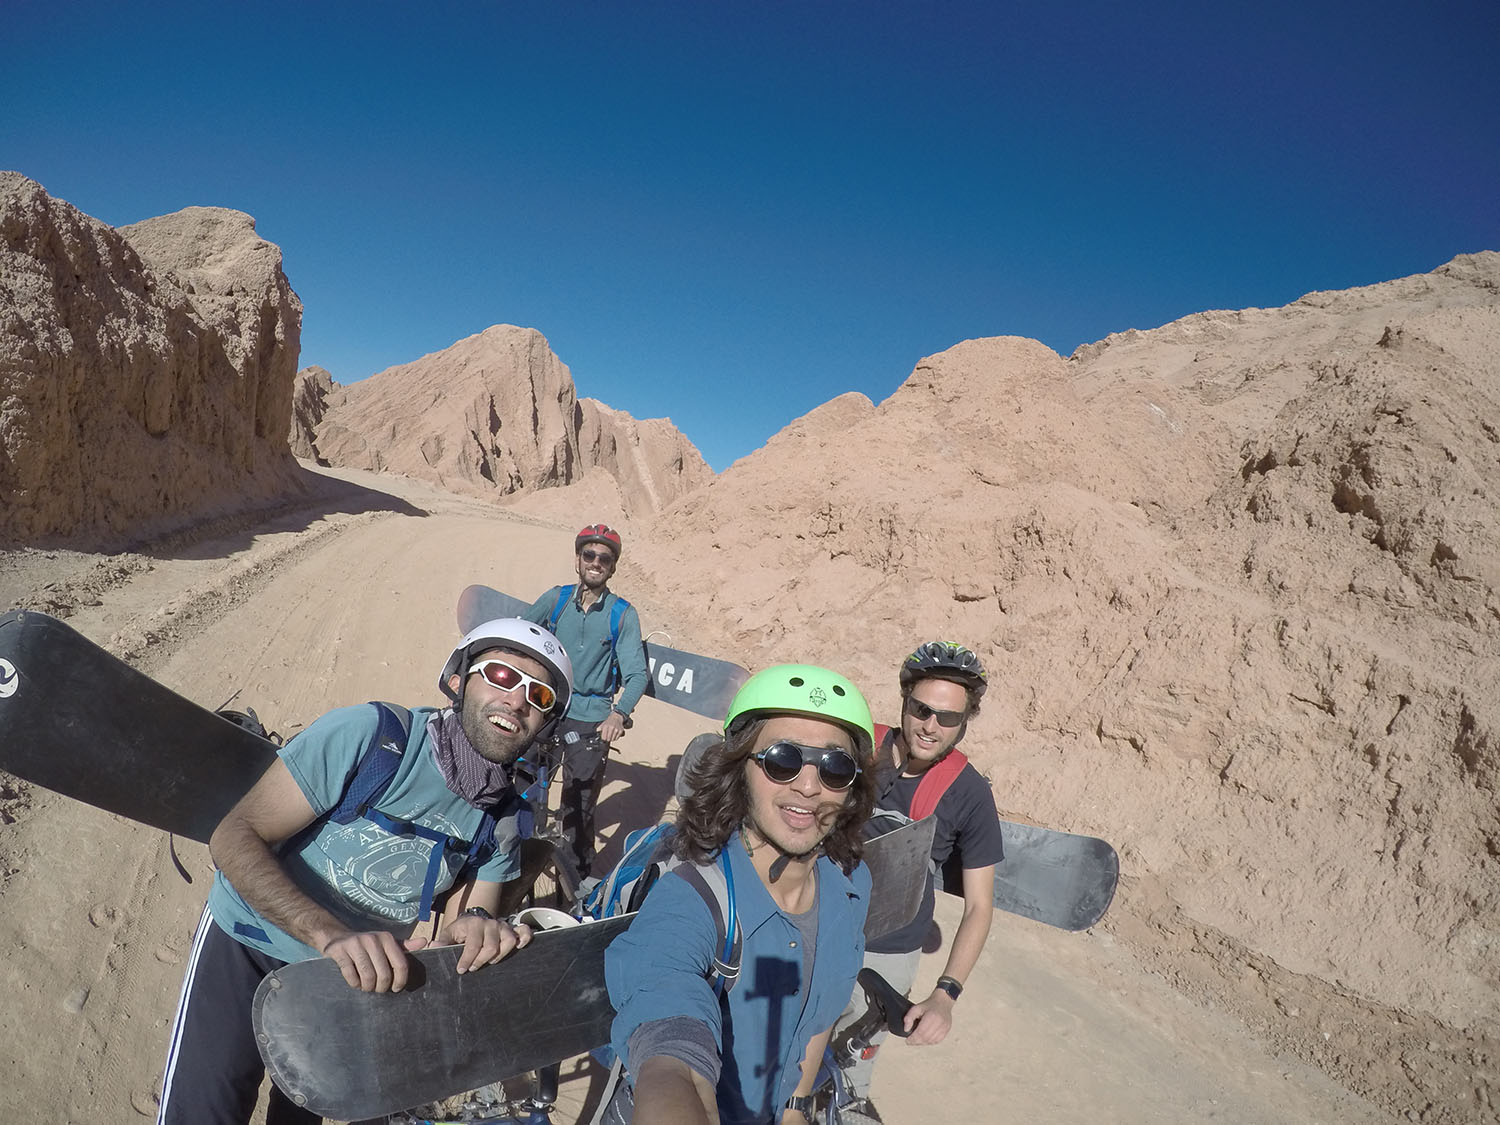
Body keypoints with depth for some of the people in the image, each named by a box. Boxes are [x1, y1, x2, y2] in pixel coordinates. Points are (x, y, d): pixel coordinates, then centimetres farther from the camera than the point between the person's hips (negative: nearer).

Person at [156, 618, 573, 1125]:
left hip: (359, 972, 5)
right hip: (247, 946, -4)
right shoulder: (368, 733, -28)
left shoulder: (505, 820, -10)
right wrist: (332, 934, -41)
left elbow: (459, 930, -10)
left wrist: (473, 930, -37)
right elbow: (235, 836, -27)